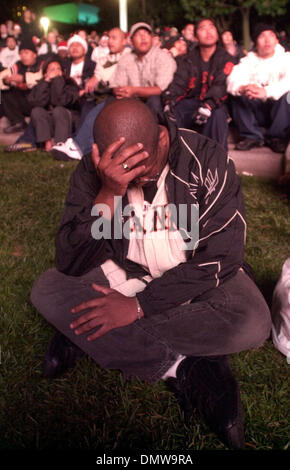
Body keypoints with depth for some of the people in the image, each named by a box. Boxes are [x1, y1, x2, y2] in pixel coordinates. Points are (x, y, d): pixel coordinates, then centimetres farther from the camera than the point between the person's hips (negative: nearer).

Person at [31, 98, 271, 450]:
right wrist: (109, 193, -34)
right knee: (46, 291, -21)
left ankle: (88, 338, -18)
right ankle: (181, 369, -19)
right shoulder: (93, 170, -14)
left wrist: (138, 305, -24)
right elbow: (70, 265, -20)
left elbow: (219, 259, -21)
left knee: (253, 324, -30)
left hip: (195, 279, -1)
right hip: (123, 273, 2)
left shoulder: (207, 160, -19)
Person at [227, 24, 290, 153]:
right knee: (236, 94, -21)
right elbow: (233, 80, -12)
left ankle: (277, 137, -12)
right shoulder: (249, 60, 8)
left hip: (277, 109, -2)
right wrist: (242, 88, -38)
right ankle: (252, 136, -14)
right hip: (255, 110, 2)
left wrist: (266, 92, -41)